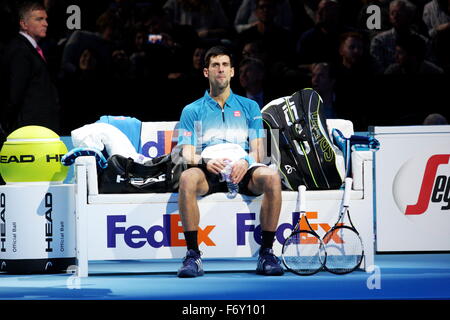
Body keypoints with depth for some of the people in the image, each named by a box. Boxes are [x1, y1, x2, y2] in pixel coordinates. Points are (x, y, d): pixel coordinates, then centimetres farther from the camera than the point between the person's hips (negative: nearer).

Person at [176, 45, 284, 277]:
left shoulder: (249, 107, 23)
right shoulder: (192, 111, 20)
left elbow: (257, 151, 13)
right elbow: (187, 154, 8)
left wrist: (246, 161, -12)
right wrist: (205, 161, -17)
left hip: (242, 172, 1)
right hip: (208, 172, -1)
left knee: (271, 177, -34)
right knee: (187, 178, -38)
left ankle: (266, 253, -25)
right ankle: (192, 256, -32)